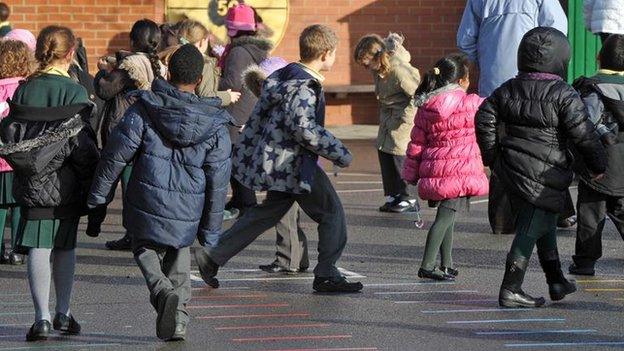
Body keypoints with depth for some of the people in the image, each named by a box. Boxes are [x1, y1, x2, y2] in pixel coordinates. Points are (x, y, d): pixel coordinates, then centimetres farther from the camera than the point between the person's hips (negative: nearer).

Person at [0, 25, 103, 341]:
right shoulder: (74, 93, -10)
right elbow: (84, 146, -11)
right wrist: (93, 192, -4)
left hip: (31, 184, 1)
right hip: (66, 185, -1)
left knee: (38, 249, 0)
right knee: (65, 247, 15)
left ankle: (42, 317, -9)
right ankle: (63, 313, 25)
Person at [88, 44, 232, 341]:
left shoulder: (143, 110, -9)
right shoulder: (215, 127, -4)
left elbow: (115, 155, -7)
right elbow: (217, 182, 0)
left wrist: (98, 196, 5)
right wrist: (211, 230, 9)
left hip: (146, 205, -2)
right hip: (187, 215, 2)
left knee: (145, 249, 21)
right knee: (179, 259, 24)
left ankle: (162, 290, -8)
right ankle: (178, 320, 13)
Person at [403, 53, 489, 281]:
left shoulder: (425, 108, 7)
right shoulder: (470, 104, -7)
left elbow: (416, 144, 10)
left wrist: (411, 175, 19)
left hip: (434, 170, 6)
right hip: (460, 169, -6)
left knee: (446, 214, 19)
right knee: (446, 216, -9)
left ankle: (447, 265, 26)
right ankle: (427, 265, -17)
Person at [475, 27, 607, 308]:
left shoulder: (508, 90, 6)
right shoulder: (564, 95, -12)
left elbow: (485, 119, 7)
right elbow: (583, 134, -12)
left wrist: (492, 157, 15)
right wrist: (598, 164, 1)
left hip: (512, 169, 7)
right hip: (544, 176, -7)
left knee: (545, 225, 22)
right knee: (531, 230, -3)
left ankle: (556, 281, 30)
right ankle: (510, 291, -4)